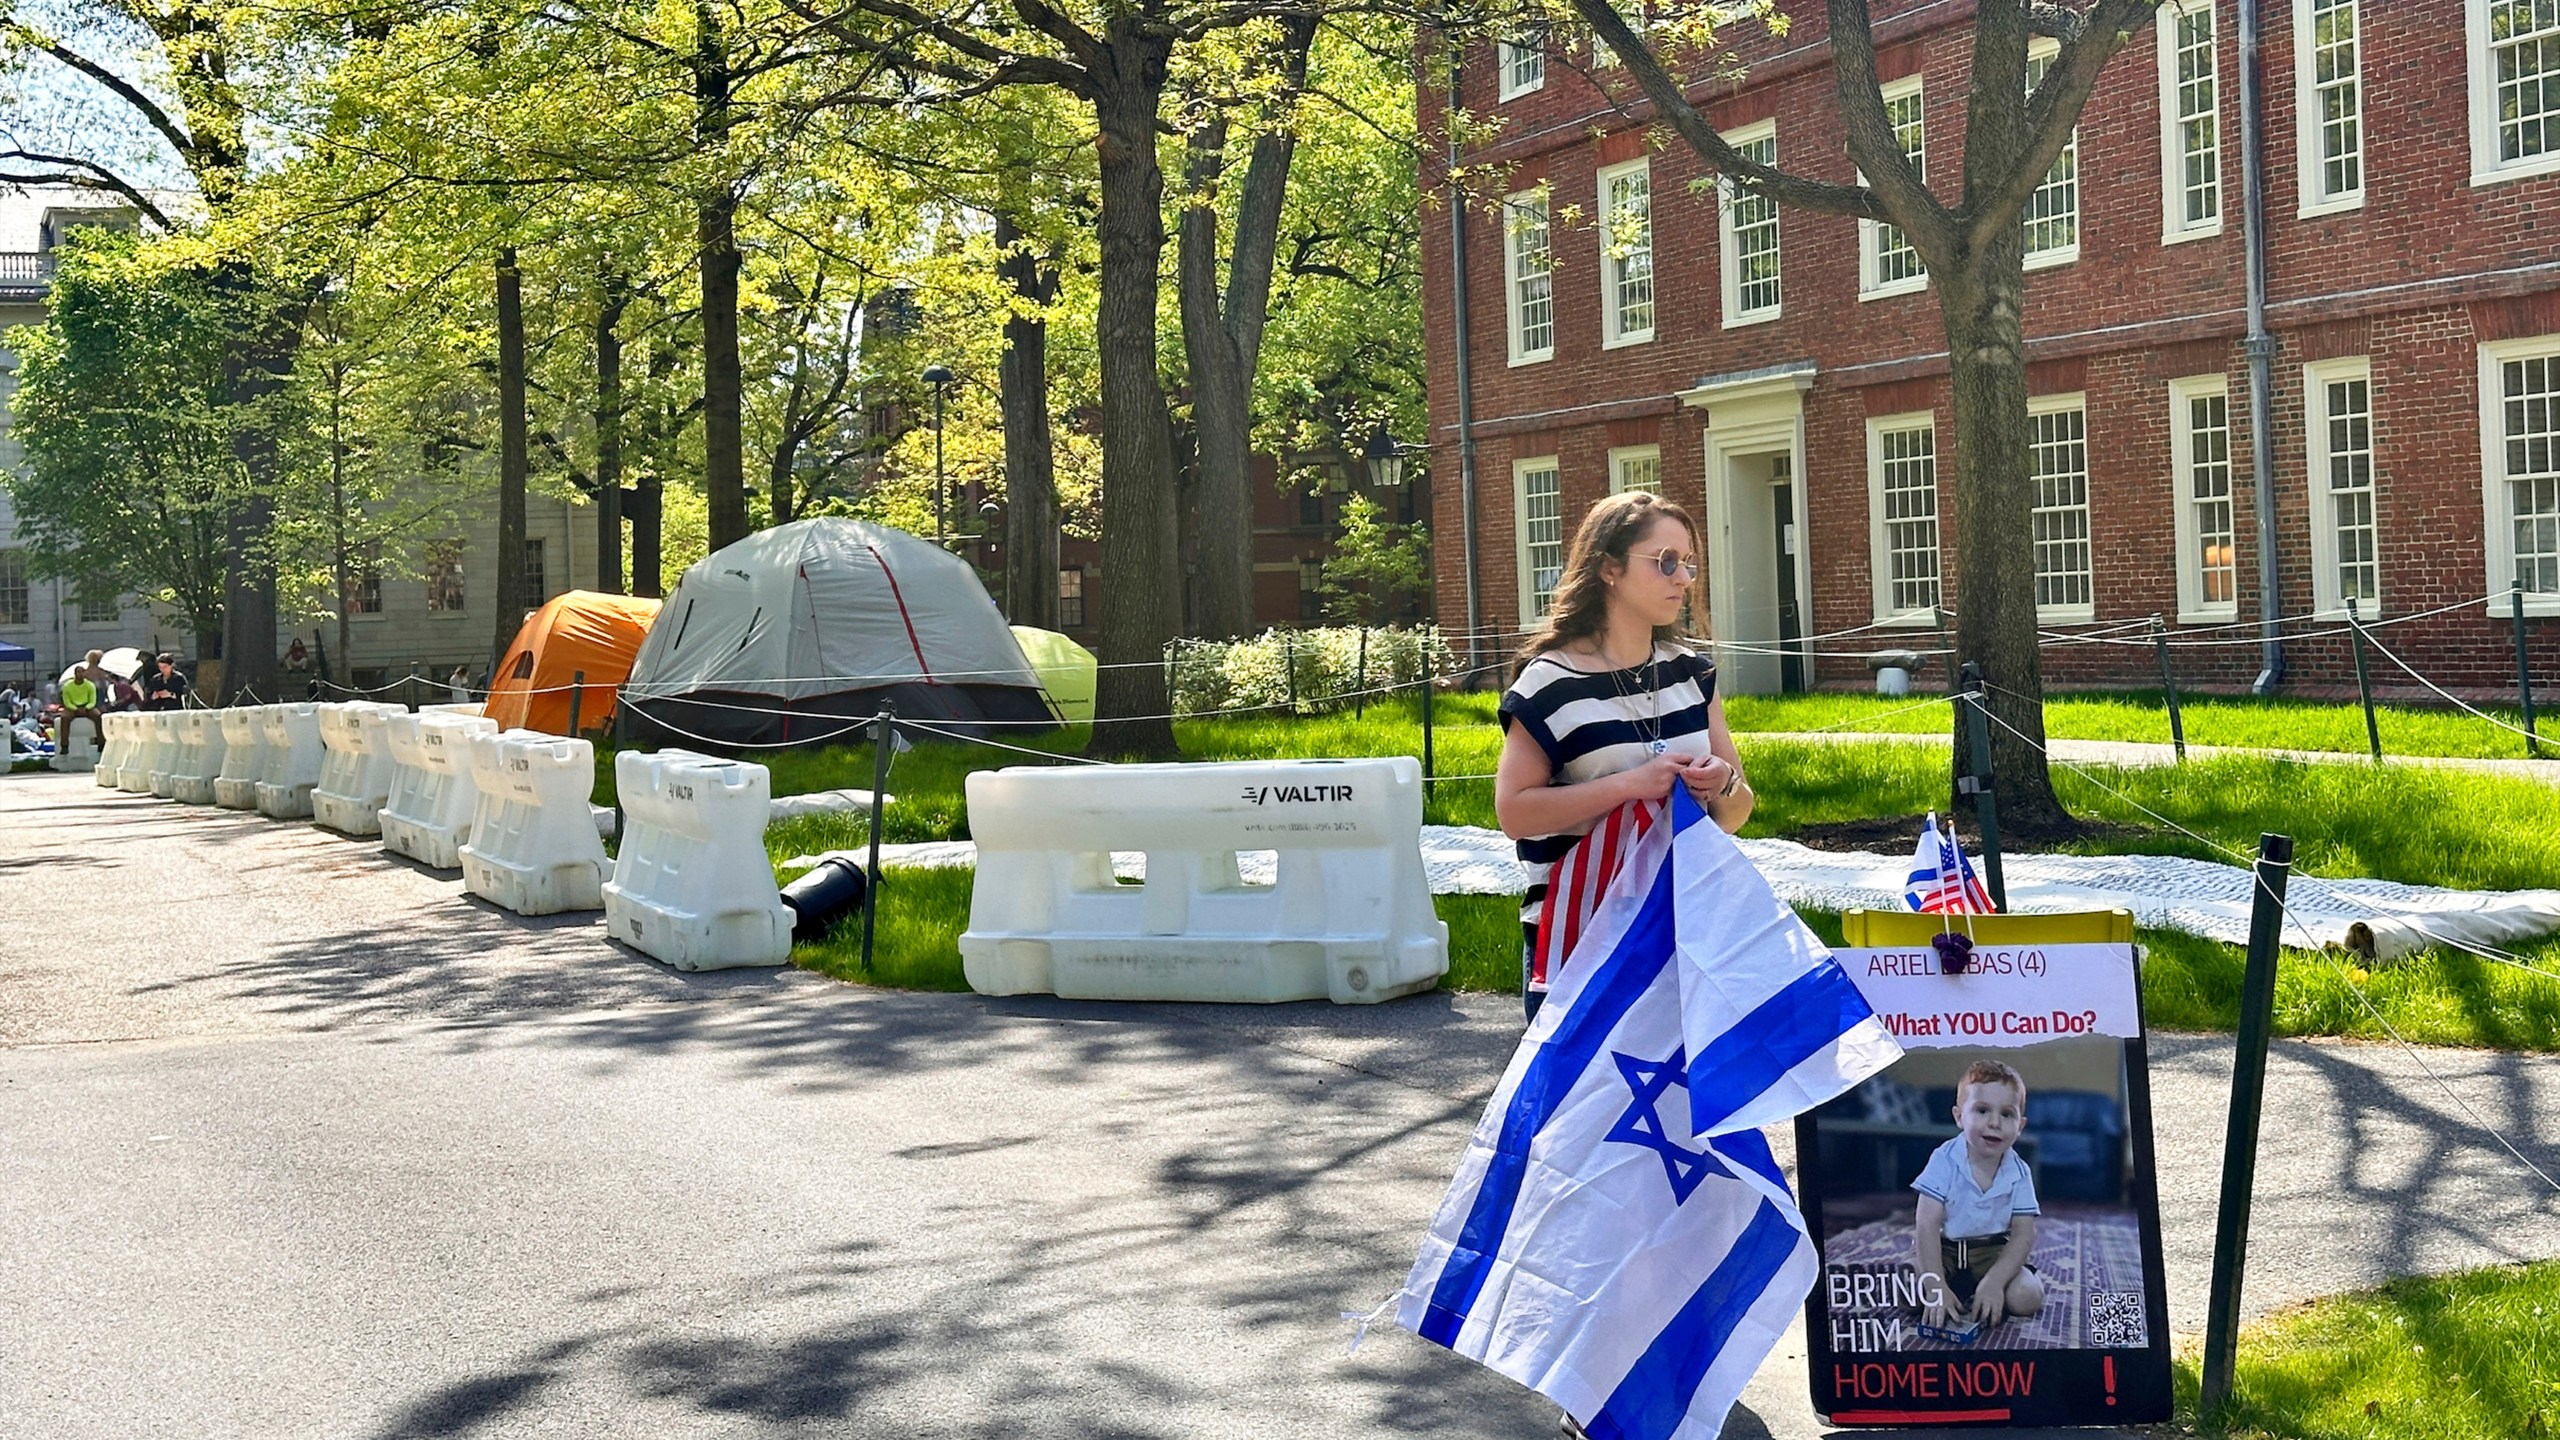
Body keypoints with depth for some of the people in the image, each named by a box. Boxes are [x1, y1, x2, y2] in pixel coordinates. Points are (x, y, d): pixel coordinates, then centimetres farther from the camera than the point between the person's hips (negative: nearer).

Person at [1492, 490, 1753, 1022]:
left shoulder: (1691, 673, 11)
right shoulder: (1552, 683, -7)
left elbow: (1735, 813, 16)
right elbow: (1514, 813, -14)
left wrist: (1723, 786, -7)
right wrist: (1630, 784, -20)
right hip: (1580, 939, -5)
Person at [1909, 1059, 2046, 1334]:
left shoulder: (2019, 1174, -9)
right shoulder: (1944, 1162, -17)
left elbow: (2023, 1236, -11)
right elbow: (1927, 1226, -22)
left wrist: (1994, 1282, -28)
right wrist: (1936, 1288, -31)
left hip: (1993, 1253, 1)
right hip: (1941, 1249, -1)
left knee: (2025, 1298, -24)